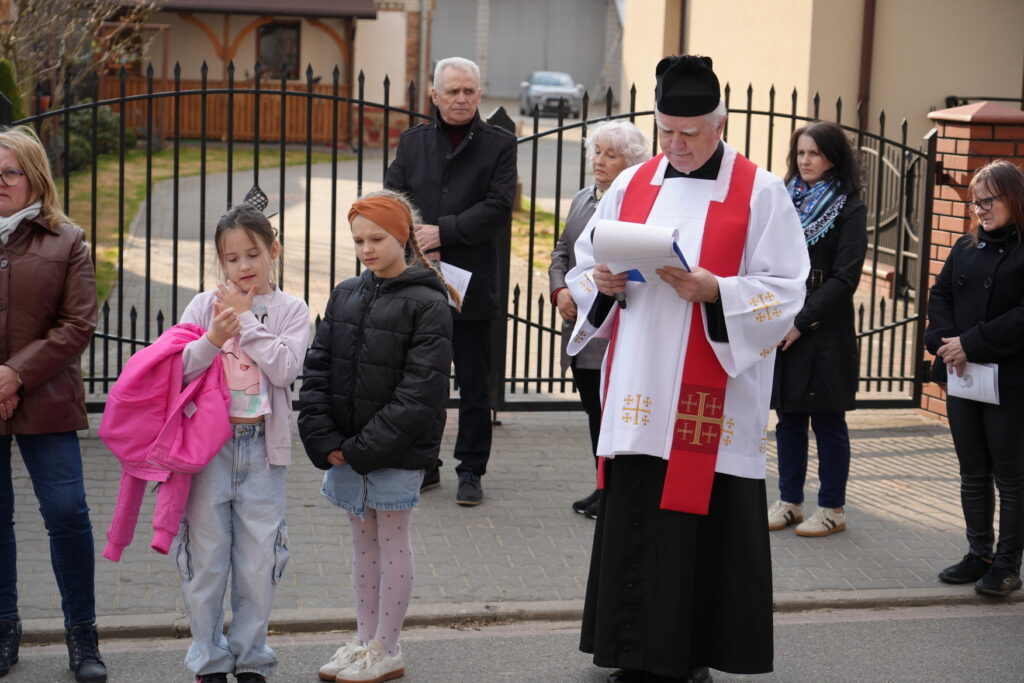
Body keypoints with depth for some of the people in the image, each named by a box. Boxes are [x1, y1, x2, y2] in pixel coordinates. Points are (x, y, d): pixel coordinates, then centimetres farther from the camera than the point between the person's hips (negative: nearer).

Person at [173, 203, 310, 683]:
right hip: (208, 444, 0)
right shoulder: (205, 305, 3)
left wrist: (245, 320, -11)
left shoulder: (290, 310, 3)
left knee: (258, 562, 5)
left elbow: (285, 370, -12)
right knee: (205, 557, 5)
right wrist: (213, 339, -20)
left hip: (262, 448, 0)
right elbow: (175, 369, -5)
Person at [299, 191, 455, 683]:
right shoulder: (345, 296, 7)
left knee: (393, 543, 5)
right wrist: (325, 441, -8)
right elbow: (317, 369, 4)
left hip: (397, 452, -6)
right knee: (363, 541, 15)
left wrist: (362, 449, -19)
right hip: (346, 450, 6)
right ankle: (364, 640, 27)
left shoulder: (428, 305, -12)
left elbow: (419, 393, -18)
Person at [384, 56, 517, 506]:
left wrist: (443, 232, -15)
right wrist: (414, 238, -11)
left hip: (471, 283, -3)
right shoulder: (413, 142, 10)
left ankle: (471, 471, 14)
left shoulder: (499, 144, 1)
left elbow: (498, 209, -9)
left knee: (474, 384, 5)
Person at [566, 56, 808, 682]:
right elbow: (582, 267, 16)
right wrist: (602, 282, -7)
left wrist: (714, 291, -21)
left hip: (712, 403, -4)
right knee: (631, 526, 6)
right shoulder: (632, 185, 11)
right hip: (637, 396, 4)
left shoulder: (761, 194, -2)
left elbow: (787, 293, -6)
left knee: (704, 530, -3)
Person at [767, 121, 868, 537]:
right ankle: (789, 501, 19)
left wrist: (801, 322, -15)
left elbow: (844, 278, -10)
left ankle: (832, 508, 10)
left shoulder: (849, 210, -4)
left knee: (827, 421, 2)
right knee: (788, 418, 10)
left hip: (824, 332, -5)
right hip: (779, 328, 5)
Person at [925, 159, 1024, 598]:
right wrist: (944, 341, -7)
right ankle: (979, 555, 24)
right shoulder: (967, 248, 12)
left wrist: (973, 344, -19)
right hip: (962, 379, 7)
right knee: (973, 474, 14)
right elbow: (940, 295, 11)